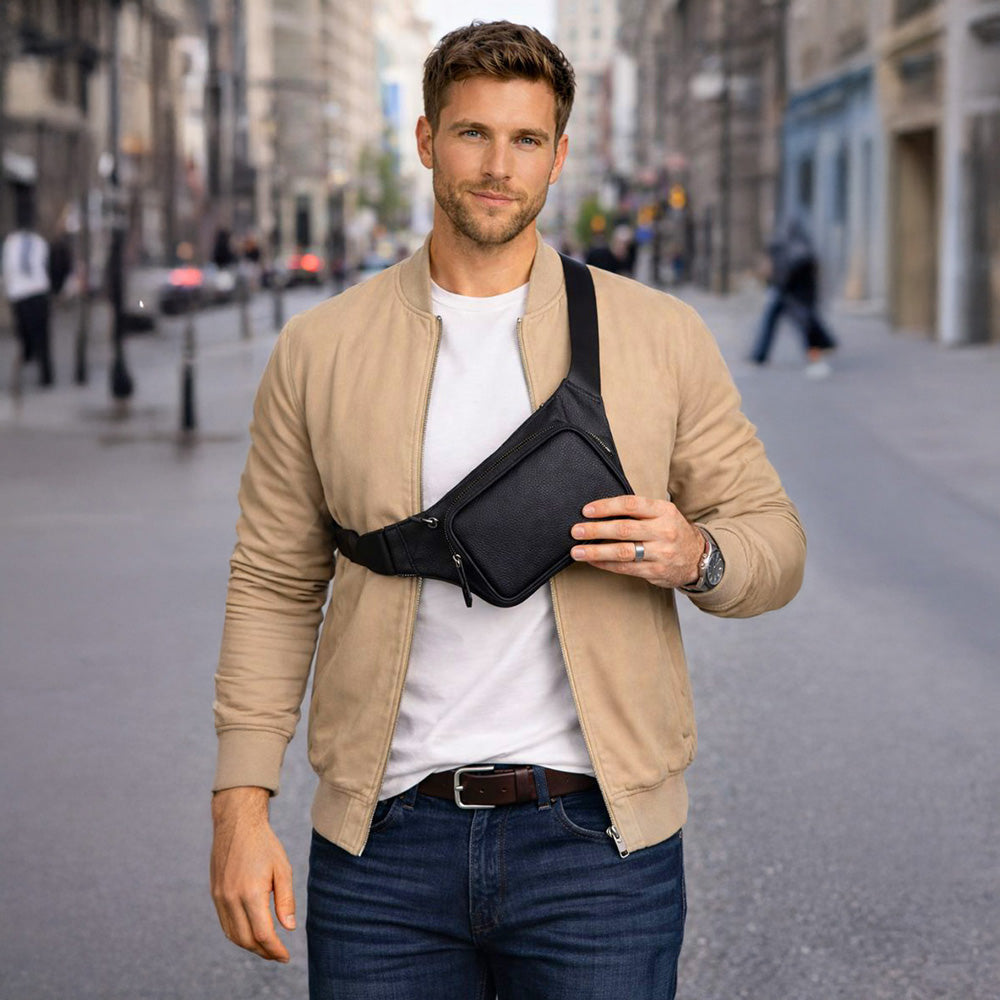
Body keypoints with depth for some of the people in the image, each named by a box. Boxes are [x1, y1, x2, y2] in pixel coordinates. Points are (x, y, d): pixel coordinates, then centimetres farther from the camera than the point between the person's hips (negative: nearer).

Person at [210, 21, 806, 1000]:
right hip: (383, 841, 1)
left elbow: (775, 544, 8)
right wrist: (240, 803, -1)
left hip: (596, 839, 0)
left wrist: (696, 554, -15)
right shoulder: (320, 350, 5)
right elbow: (274, 584, 7)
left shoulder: (661, 337, 3)